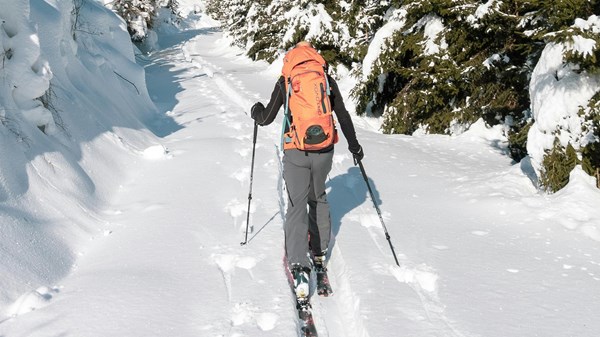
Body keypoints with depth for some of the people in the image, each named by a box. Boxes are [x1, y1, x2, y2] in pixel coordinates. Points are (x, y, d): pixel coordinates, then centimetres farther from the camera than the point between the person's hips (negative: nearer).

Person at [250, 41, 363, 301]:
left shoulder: (285, 81, 3)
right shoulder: (327, 80, 6)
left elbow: (266, 119, 5)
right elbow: (343, 116, 9)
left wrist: (256, 111, 28)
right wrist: (353, 144, 21)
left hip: (296, 153, -2)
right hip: (324, 151, 2)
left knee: (296, 206, -2)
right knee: (318, 199, 23)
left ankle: (299, 267, -16)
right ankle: (319, 253, 30)